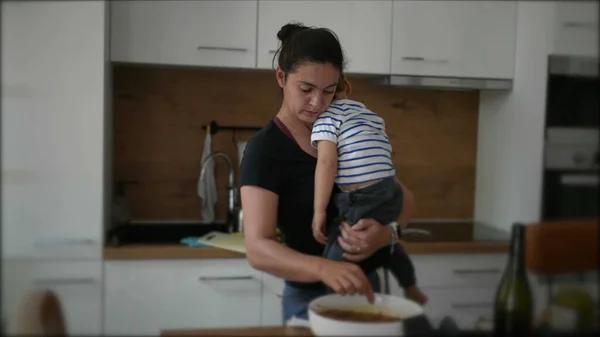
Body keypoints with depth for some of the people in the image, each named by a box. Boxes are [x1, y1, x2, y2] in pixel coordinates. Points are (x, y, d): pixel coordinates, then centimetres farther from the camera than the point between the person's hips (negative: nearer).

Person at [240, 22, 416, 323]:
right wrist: (323, 268, -44)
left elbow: (404, 199, 0)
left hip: (363, 289, 6)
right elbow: (257, 249, -27)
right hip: (312, 300, -5)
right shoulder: (264, 150, -18)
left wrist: (385, 232, -22)